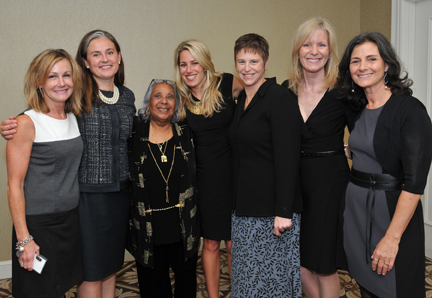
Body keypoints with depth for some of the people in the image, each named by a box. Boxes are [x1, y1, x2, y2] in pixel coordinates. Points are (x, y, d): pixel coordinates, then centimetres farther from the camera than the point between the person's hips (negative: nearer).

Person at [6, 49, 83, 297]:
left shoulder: (74, 118, 6)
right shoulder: (27, 123, -13)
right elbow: (15, 185, -13)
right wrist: (24, 239, -15)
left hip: (71, 219, 6)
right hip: (38, 225, -6)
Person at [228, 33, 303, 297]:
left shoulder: (279, 98, -12)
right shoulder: (242, 100, 12)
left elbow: (287, 159, -18)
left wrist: (283, 212, -22)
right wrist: (237, 203, 15)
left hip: (273, 208, -8)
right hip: (245, 208, 8)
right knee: (247, 276, 16)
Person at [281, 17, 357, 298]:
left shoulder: (341, 92, -11)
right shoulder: (286, 90, 2)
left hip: (330, 180, -4)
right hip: (294, 178, 5)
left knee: (324, 263, 7)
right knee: (299, 256, 15)